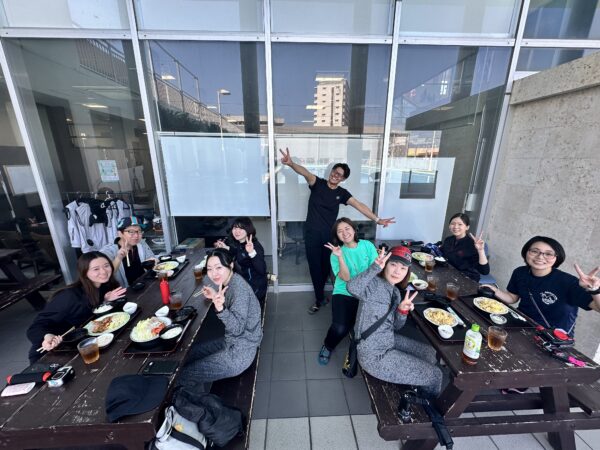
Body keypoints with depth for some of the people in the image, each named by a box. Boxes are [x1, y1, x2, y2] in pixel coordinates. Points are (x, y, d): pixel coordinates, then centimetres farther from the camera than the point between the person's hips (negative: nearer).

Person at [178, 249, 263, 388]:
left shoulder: (239, 288, -28)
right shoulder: (227, 281, -2)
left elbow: (237, 329, -28)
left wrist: (220, 308, -42)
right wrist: (214, 296, -9)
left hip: (240, 352, -8)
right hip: (230, 341, 9)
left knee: (184, 376, 1)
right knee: (186, 353, 20)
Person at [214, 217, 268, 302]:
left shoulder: (256, 246, -24)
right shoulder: (234, 243, -1)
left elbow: (262, 270, -36)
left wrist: (252, 252, -49)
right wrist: (226, 248, 1)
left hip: (256, 286, -7)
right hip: (241, 282, 7)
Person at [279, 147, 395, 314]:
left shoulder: (342, 193, 1)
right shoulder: (317, 183, -3)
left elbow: (359, 205, -9)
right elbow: (305, 173, -23)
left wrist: (377, 219, -20)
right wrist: (291, 164, -43)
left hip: (329, 235, 2)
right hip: (312, 234, -2)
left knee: (326, 266, 15)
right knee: (315, 266, 6)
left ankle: (319, 292, 42)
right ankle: (320, 298, 24)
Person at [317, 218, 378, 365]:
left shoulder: (368, 246, 2)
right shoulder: (337, 252, -3)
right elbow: (346, 278, -14)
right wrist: (340, 256, -26)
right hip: (344, 293, -1)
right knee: (340, 328, -23)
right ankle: (328, 347, 13)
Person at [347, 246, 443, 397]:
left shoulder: (396, 291, 3)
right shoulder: (375, 284, -23)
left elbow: (394, 327, 7)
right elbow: (352, 288, -47)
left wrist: (403, 311, -11)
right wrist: (375, 268, -53)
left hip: (389, 341, 9)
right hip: (375, 355, -9)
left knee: (430, 353, 24)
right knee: (434, 375, 4)